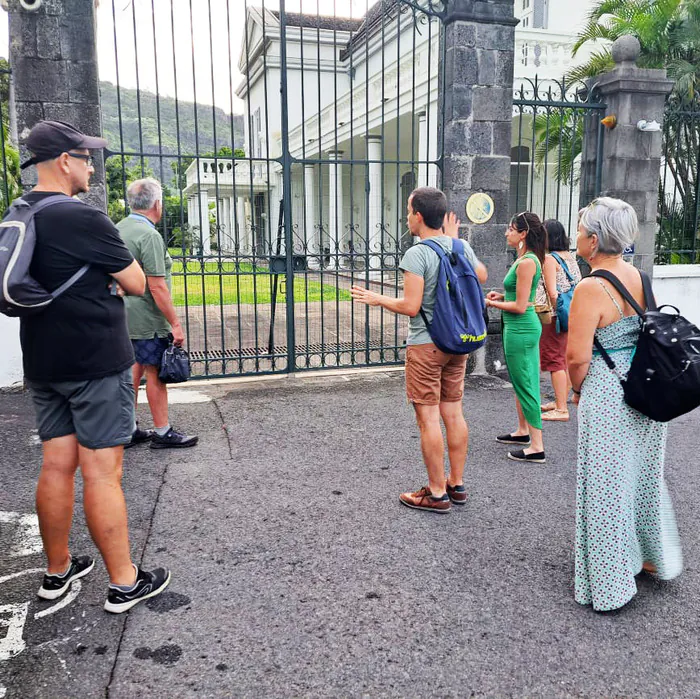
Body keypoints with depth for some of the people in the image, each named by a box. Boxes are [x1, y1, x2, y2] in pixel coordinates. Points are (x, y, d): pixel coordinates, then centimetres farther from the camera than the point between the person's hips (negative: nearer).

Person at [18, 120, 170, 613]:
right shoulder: (84, 219, -16)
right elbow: (137, 284, -10)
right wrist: (111, 263, 9)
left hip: (44, 364, 8)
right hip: (96, 363, -8)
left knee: (56, 467, 14)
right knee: (102, 473, -2)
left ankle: (58, 571, 27)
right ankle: (125, 584, 10)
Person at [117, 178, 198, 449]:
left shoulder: (119, 229, 11)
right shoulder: (149, 235, -18)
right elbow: (157, 287, -22)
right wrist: (175, 323, -17)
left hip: (123, 316, 9)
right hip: (146, 319, -9)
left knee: (134, 369, 16)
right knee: (156, 372, 0)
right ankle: (163, 433, 10)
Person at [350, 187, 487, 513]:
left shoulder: (417, 254, -17)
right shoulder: (462, 247, 4)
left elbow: (411, 306, -21)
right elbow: (482, 277, 24)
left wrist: (377, 299, -4)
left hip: (426, 346, -7)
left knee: (428, 419, 0)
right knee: (453, 414, 14)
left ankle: (437, 494, 8)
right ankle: (457, 485, 25)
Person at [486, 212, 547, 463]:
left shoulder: (526, 262, -19)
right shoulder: (525, 258, 11)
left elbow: (520, 306, -20)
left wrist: (491, 303, -11)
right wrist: (501, 295, 7)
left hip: (521, 329, -10)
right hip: (522, 328, 10)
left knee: (525, 386, -5)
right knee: (520, 383, 21)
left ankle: (537, 447, 2)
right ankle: (523, 431, 36)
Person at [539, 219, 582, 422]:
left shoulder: (549, 259, -12)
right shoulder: (570, 256, 11)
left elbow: (553, 293, -19)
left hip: (558, 316, -8)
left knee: (555, 360, -3)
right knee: (565, 358, 16)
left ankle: (561, 409, -1)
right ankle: (561, 401, 27)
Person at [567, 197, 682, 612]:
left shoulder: (591, 289, -21)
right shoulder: (641, 278, 3)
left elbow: (577, 357, -22)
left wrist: (578, 389, -2)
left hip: (606, 396, -8)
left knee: (607, 486, 6)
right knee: (644, 474, 24)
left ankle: (610, 587, 20)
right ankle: (657, 558, 43)